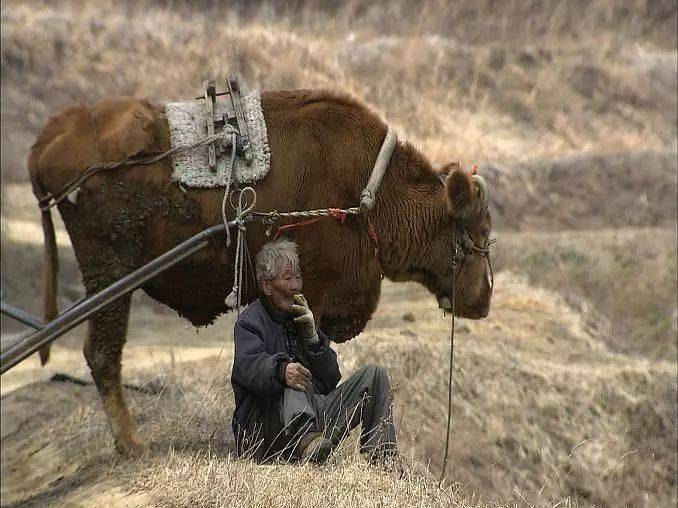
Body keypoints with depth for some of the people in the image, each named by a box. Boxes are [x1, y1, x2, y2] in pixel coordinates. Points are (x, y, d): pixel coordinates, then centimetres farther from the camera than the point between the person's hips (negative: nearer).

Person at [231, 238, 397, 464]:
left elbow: (331, 379, 14)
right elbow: (249, 365, -23)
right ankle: (305, 442, -66)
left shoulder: (301, 319, 23)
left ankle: (383, 459, -17)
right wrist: (281, 370, -46)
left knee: (374, 374, 0)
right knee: (294, 379, -35)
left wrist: (313, 337, -2)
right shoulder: (250, 321, 1)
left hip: (315, 415, 7)